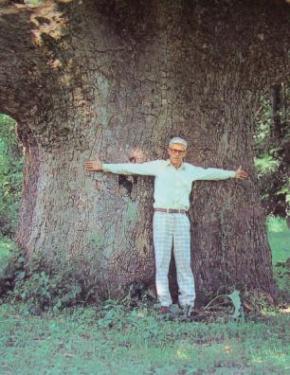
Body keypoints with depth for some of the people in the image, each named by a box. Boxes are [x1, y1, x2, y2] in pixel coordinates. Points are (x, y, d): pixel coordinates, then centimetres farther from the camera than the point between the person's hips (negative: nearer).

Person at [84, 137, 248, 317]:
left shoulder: (191, 170, 11)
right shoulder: (158, 165, 3)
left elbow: (211, 173, 26)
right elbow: (131, 167, 3)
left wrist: (233, 174, 37)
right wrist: (104, 166, 1)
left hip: (181, 219, 2)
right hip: (162, 217, -2)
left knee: (184, 260, -2)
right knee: (162, 260, -4)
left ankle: (188, 303, 2)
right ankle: (165, 303, 1)